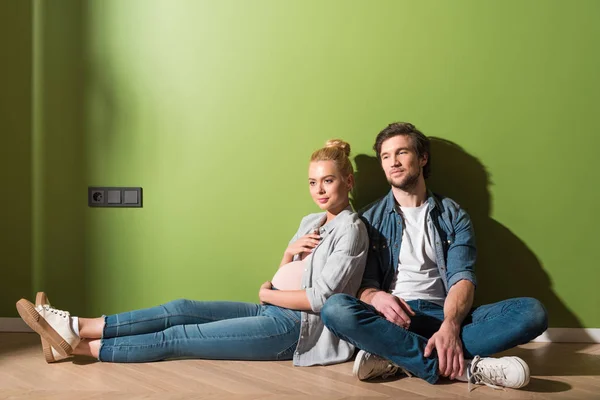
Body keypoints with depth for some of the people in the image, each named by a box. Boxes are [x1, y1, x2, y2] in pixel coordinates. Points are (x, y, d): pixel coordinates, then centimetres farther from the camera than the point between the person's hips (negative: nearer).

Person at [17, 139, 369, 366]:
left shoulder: (351, 228, -9)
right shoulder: (311, 222, 16)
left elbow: (320, 298, -16)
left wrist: (267, 294, -5)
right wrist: (289, 252, -3)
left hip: (297, 327, -8)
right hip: (275, 312, 8)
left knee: (177, 338, -11)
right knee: (181, 310, -7)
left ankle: (78, 346, -5)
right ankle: (77, 328, -6)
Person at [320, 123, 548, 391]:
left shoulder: (453, 215, 10)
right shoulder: (370, 219, 10)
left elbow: (462, 278, -4)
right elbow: (364, 283, 3)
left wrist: (449, 326, -25)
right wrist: (375, 296, -24)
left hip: (443, 315, 2)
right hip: (393, 317, -1)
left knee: (532, 311, -23)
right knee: (335, 309, -34)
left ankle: (394, 358, -31)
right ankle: (464, 366, -35)